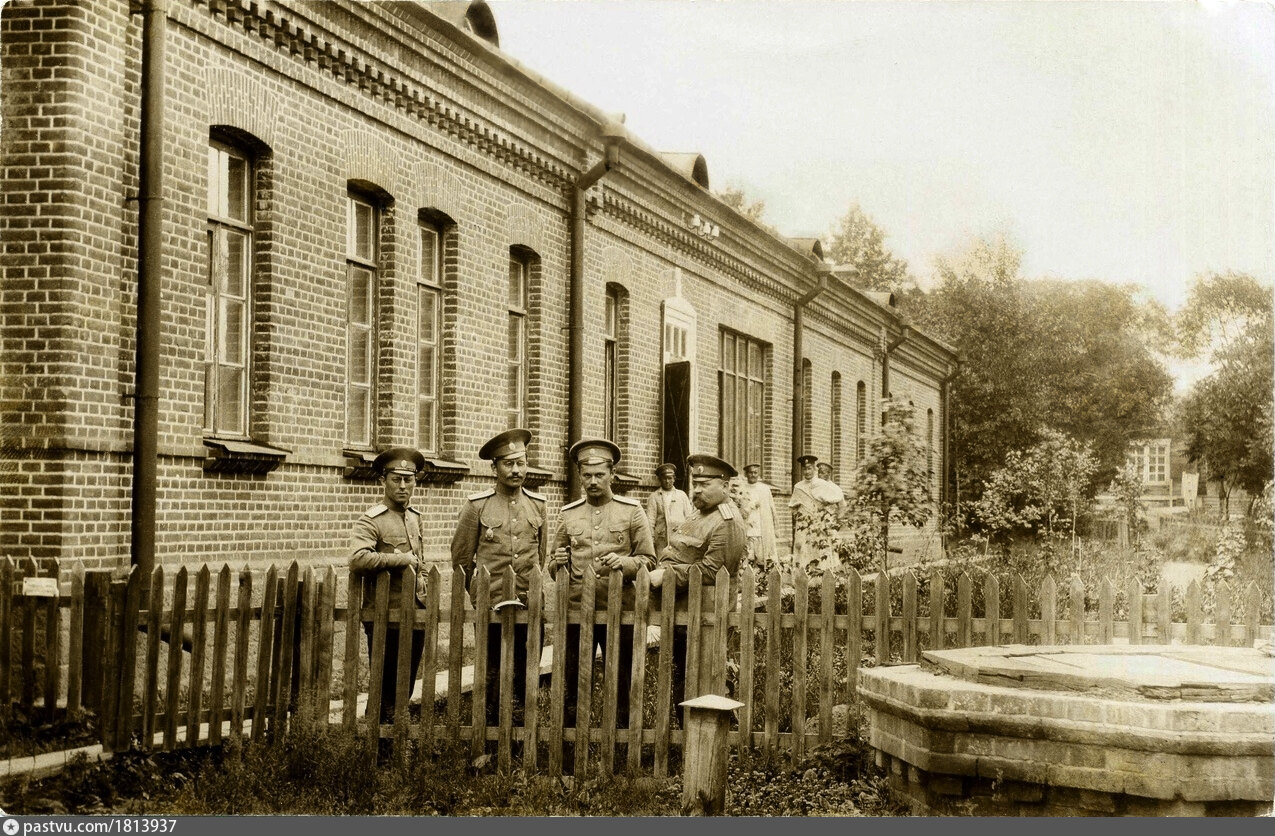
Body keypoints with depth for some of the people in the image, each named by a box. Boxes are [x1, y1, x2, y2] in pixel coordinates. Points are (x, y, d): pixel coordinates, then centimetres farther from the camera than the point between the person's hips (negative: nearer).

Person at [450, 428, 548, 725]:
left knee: (527, 677, 6)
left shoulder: (537, 505, 7)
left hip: (530, 606, 3)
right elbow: (460, 558, 6)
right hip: (490, 607, -3)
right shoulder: (476, 506, -3)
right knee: (492, 676, 3)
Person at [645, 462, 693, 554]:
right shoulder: (654, 497, 9)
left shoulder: (682, 495, 16)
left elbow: (689, 516, 16)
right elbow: (650, 520, 5)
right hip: (662, 538, -1)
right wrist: (651, 538, -4)